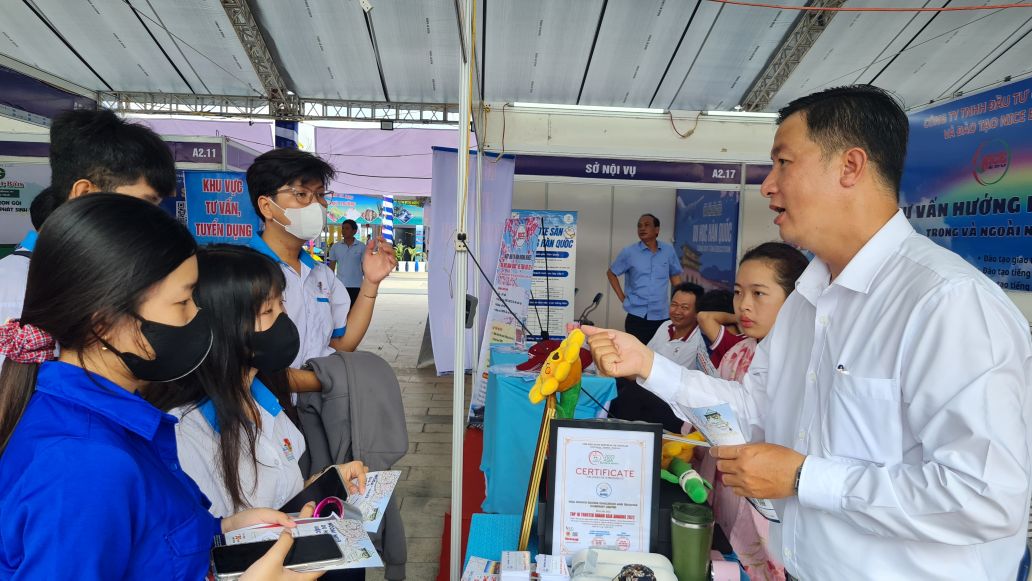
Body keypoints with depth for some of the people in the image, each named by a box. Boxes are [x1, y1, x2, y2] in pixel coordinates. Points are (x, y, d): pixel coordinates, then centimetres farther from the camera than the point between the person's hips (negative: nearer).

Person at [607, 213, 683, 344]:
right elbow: (611, 273, 9)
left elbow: (675, 276, 15)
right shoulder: (629, 252, -2)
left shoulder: (668, 250, 4)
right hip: (637, 316, -2)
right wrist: (622, 298, 2)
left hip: (662, 316, 2)